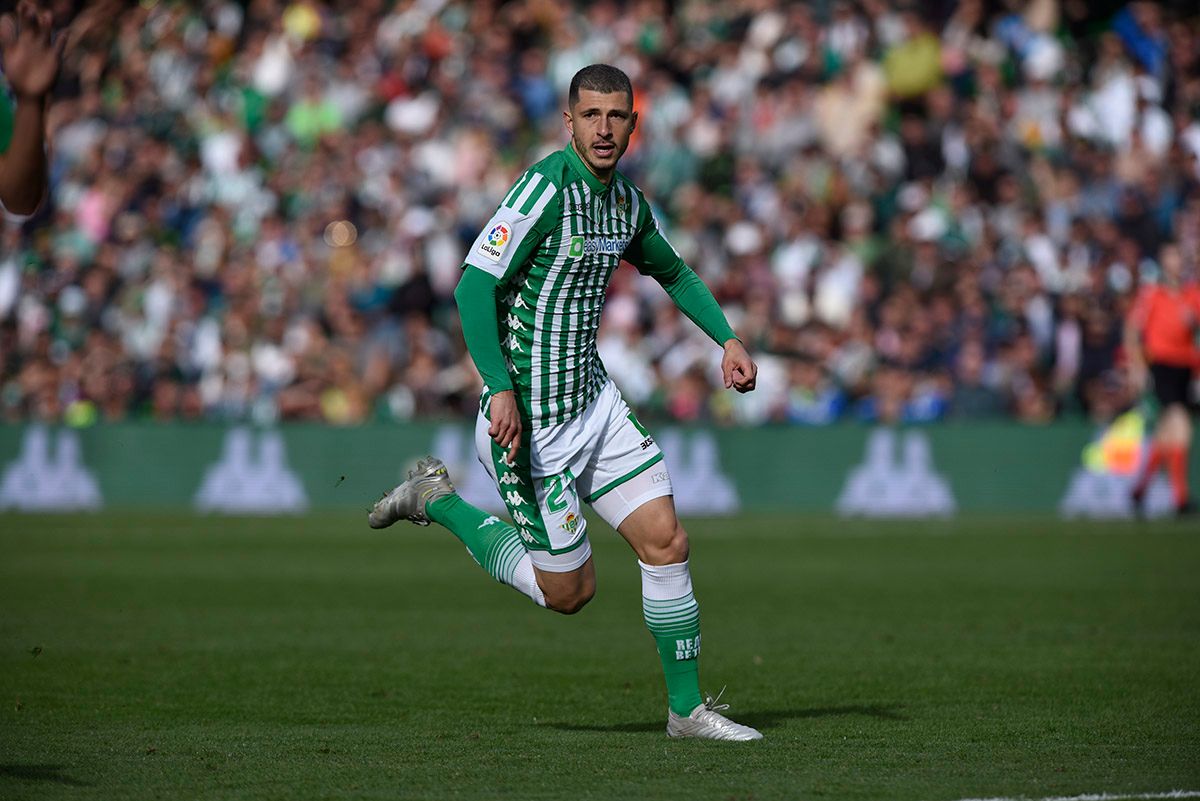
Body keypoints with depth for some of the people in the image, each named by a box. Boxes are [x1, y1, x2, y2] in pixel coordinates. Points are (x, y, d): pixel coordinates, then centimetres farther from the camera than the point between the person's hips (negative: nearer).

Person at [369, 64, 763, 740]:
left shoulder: (627, 201, 7)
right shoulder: (547, 187, -19)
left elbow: (672, 271, 28)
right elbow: (475, 287, -23)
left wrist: (726, 337, 15)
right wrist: (501, 389, -30)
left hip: (595, 399, 7)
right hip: (531, 418, -7)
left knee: (667, 540, -1)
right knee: (569, 590, 1)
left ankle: (688, 707, 10)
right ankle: (437, 500, 17)